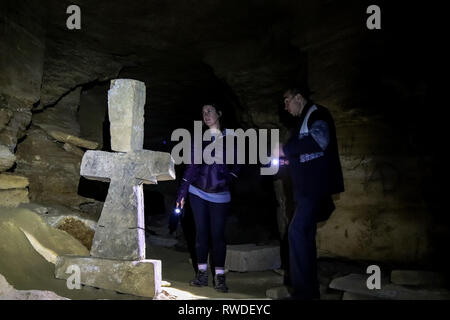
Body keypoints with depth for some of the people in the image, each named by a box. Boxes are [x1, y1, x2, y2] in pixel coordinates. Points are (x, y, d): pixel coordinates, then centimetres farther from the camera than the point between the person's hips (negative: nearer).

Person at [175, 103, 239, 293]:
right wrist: (182, 191, 4)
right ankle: (202, 273, 13)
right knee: (201, 232, 5)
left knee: (217, 234, -1)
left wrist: (229, 178, -10)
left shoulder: (230, 138, 2)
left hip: (219, 195, -2)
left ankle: (219, 276, 5)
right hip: (197, 192, 2)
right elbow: (192, 165, 7)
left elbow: (237, 165, 7)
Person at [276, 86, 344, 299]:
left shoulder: (317, 114, -10)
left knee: (297, 232, -16)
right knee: (304, 235, 24)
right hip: (308, 187, 12)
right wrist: (289, 159, 14)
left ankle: (303, 291, -12)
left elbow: (320, 140, -30)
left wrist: (286, 149, -22)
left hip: (315, 187, -12)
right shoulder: (305, 120, 21)